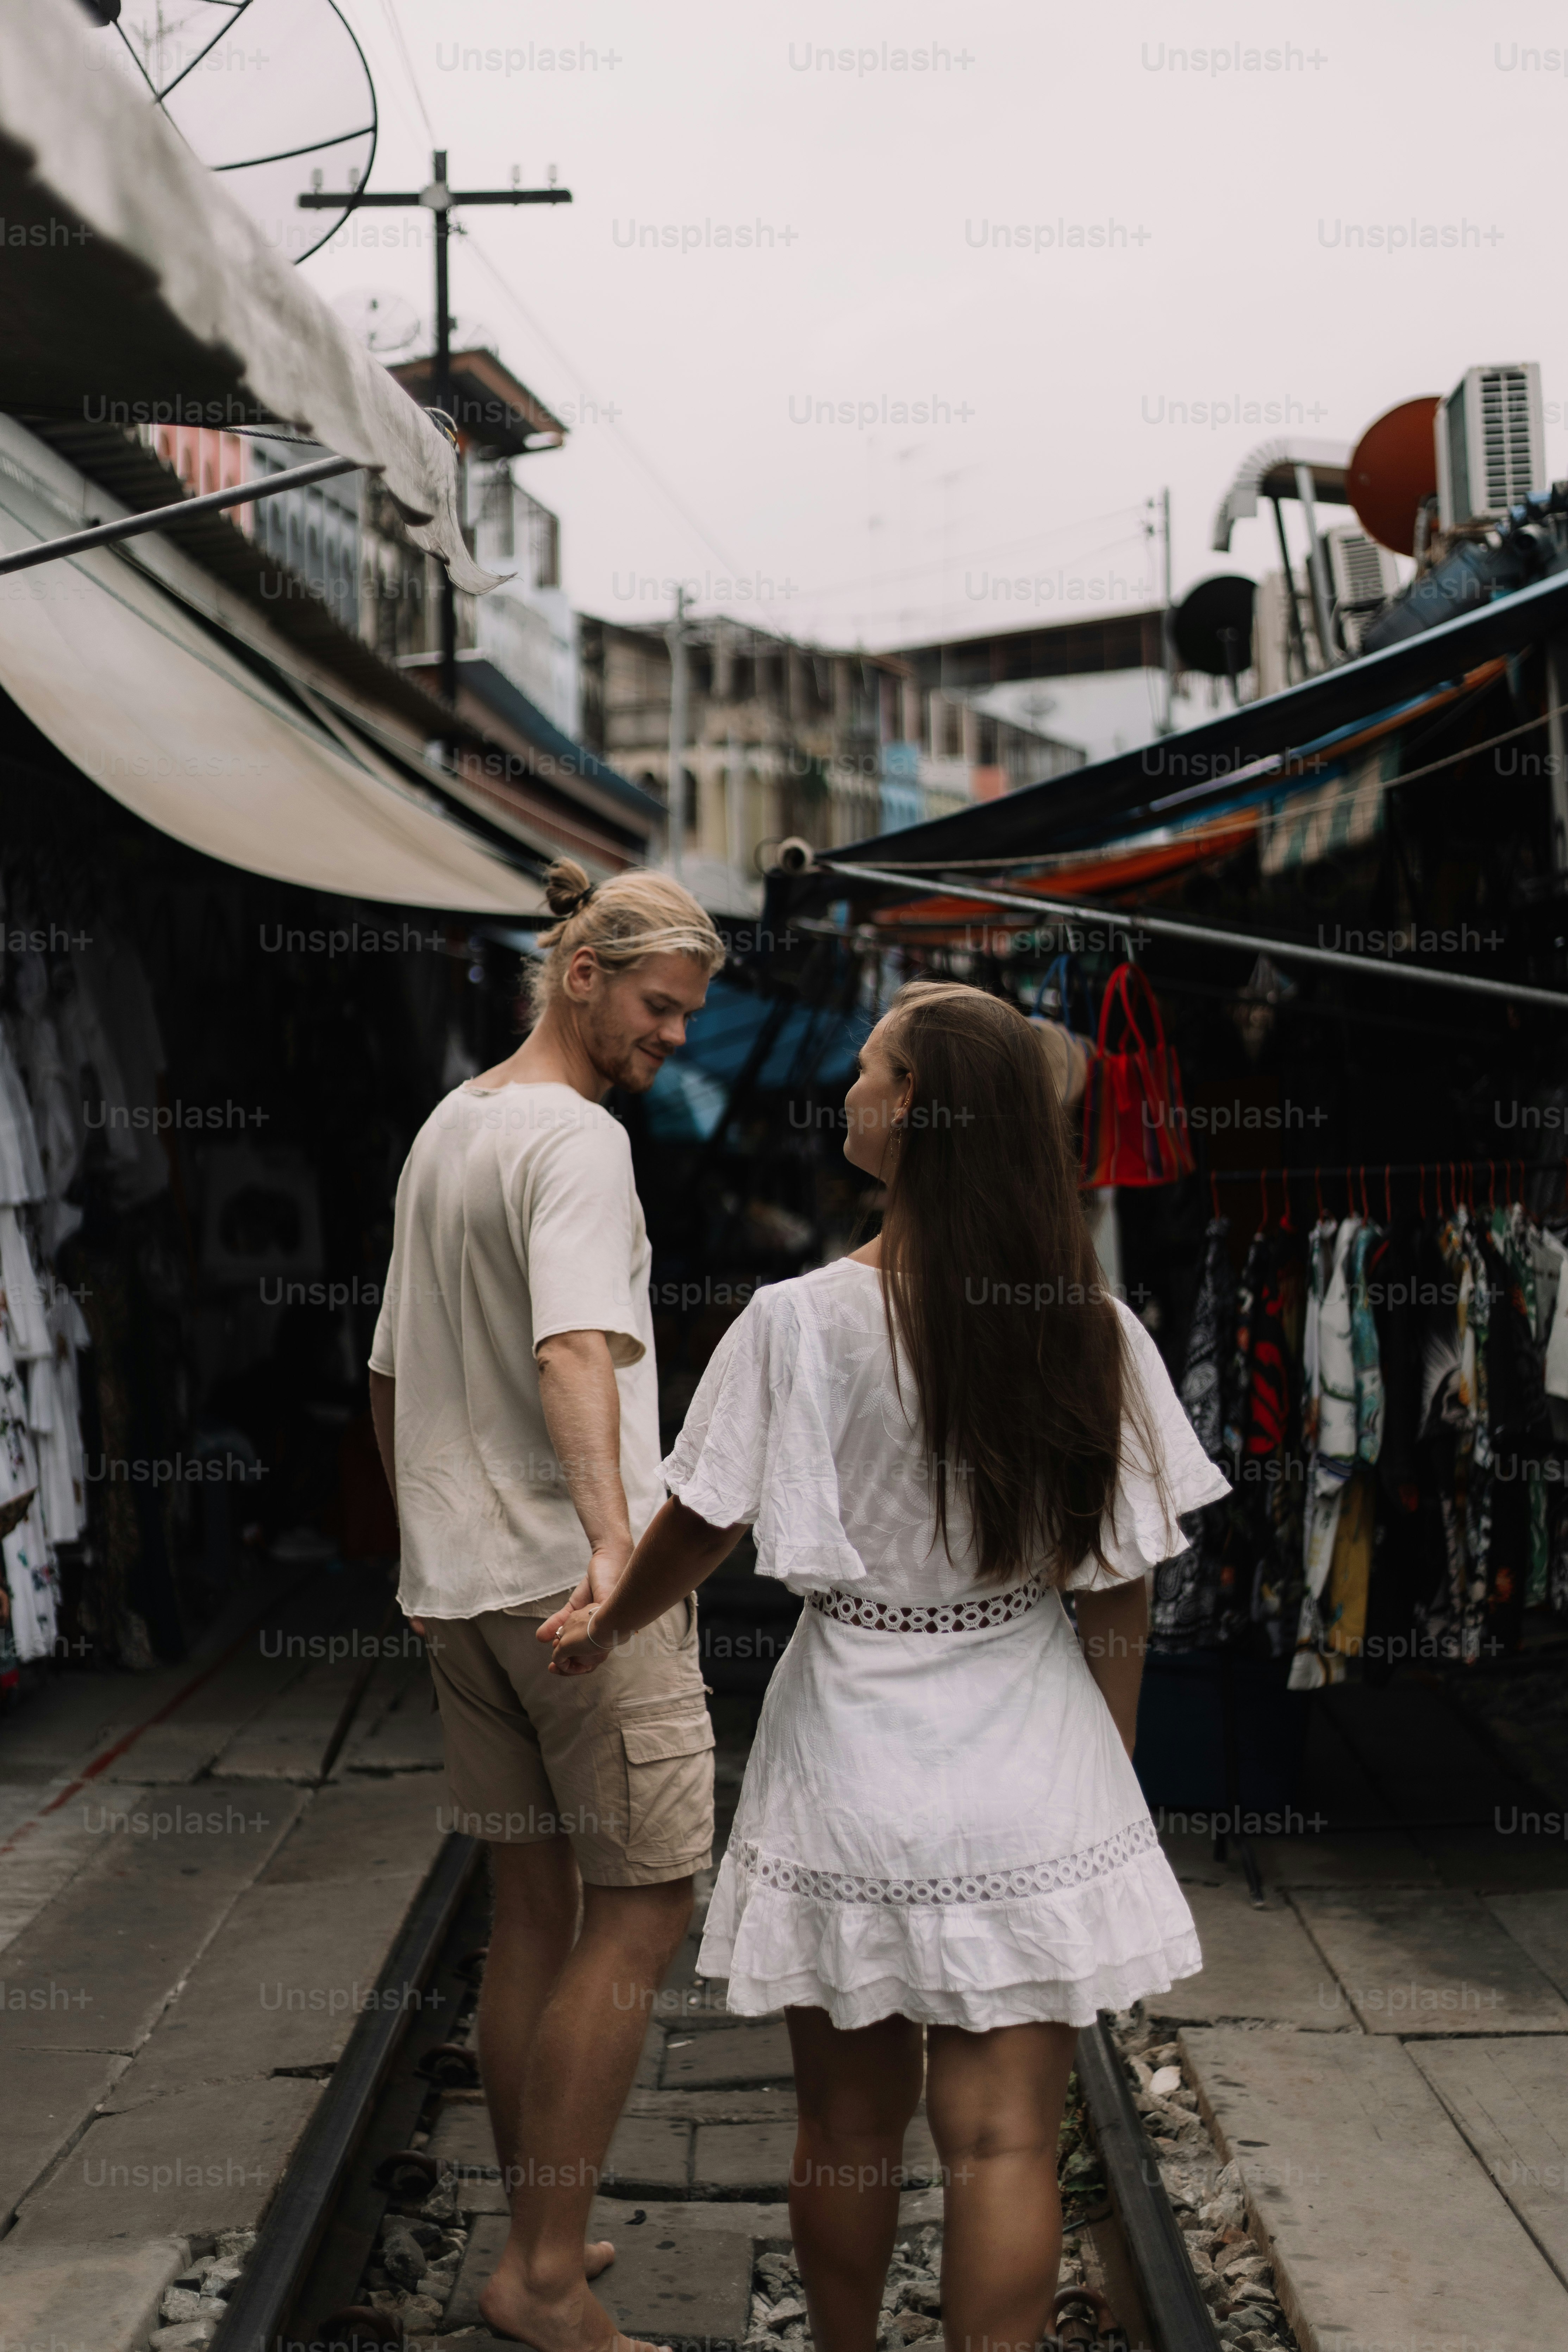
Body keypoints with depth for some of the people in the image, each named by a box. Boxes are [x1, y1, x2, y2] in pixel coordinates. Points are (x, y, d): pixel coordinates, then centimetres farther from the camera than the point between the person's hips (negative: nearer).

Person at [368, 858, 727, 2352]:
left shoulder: (441, 1133, 16)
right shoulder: (576, 1138, -13)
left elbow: (389, 1372, 23)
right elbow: (577, 1347, -29)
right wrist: (613, 1537, -40)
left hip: (455, 1583, 9)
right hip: (572, 1578, -9)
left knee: (532, 1905, 15)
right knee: (643, 1907, -2)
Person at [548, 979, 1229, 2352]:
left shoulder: (801, 1323, -14)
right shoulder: (1093, 1332, -8)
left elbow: (697, 1534, -3)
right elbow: (1121, 1592, -3)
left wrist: (604, 1631, 17)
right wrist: (1106, 1773, 11)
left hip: (853, 1769, -1)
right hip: (1032, 1780, 1)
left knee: (850, 2123, 16)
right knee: (1005, 2138, 6)